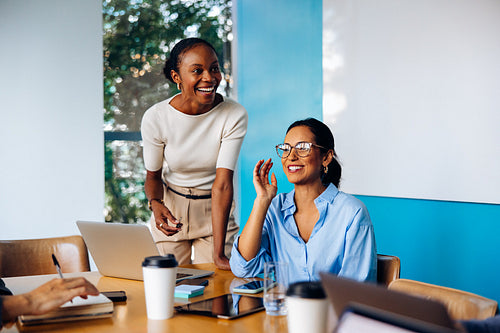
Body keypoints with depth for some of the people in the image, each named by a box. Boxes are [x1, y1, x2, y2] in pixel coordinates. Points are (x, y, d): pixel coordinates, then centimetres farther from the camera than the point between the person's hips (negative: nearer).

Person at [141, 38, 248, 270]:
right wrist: (155, 203, -27)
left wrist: (218, 253, -30)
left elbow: (222, 184, -25)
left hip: (215, 210, 0)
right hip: (171, 209, 1)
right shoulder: (155, 118, -18)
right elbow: (153, 175, -3)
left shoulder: (234, 115, -20)